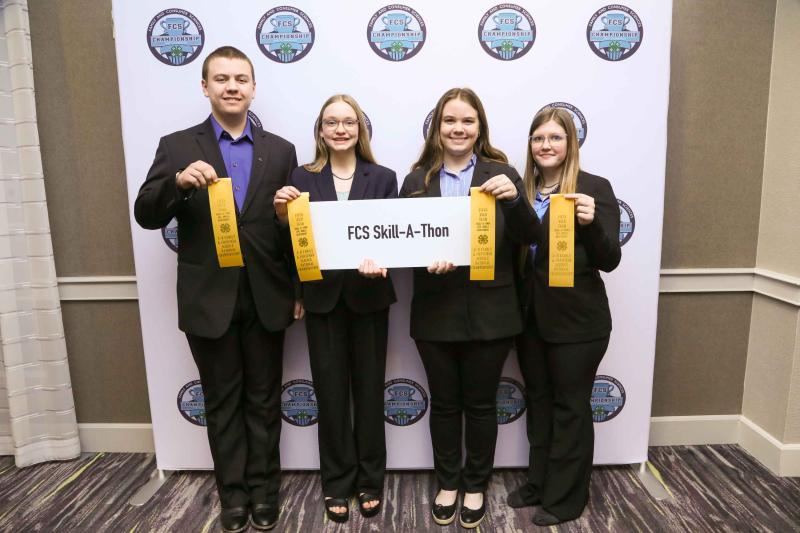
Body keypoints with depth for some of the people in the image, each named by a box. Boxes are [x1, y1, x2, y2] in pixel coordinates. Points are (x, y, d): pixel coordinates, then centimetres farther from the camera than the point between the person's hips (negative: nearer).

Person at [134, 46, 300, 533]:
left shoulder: (280, 150, 4)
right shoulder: (177, 146, 1)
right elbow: (147, 216, -6)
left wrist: (299, 290, 2)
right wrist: (179, 181, -25)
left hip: (266, 298, 1)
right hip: (209, 300, 0)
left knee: (264, 401, 13)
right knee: (222, 402, 13)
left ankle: (264, 488, 32)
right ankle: (233, 492, 31)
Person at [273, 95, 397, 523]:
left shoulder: (383, 178, 2)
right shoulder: (302, 178, 2)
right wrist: (283, 214, -18)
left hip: (368, 296, 0)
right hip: (322, 297, 1)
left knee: (369, 387, 10)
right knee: (330, 390, 8)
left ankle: (370, 480, 28)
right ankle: (337, 483, 27)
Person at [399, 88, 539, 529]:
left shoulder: (501, 173, 0)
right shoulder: (417, 180, 3)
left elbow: (529, 237, -4)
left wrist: (514, 198, -23)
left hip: (488, 312, -1)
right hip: (435, 312, 1)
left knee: (481, 404, 13)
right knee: (444, 403, 14)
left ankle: (476, 485, 34)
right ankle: (447, 483, 35)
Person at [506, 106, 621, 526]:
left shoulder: (594, 188, -8)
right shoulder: (522, 189, 6)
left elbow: (609, 261, -14)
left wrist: (591, 223, -31)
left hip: (576, 320, -5)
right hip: (529, 316, 6)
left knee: (570, 406, 9)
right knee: (538, 400, 18)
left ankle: (565, 497, 27)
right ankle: (539, 483, 37)